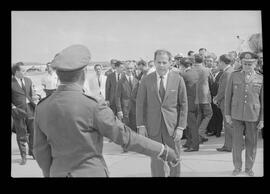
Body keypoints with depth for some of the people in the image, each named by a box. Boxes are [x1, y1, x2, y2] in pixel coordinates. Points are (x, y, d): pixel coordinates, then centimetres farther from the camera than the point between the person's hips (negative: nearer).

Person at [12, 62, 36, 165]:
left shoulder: (28, 80, 9)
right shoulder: (11, 83, -7)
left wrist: (34, 104, 2)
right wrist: (14, 108, -15)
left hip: (30, 109, 4)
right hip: (18, 111, -4)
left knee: (33, 132, 8)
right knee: (21, 135, 4)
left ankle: (32, 151, 29)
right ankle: (23, 156, 17)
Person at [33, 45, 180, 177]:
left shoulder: (42, 108, -4)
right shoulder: (93, 108, -21)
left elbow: (41, 152, 5)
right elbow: (126, 137, -16)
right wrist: (163, 150, -5)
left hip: (60, 173, 6)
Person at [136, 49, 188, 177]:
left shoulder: (178, 80, -2)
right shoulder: (146, 80, 0)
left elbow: (183, 105, 0)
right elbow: (140, 104, 3)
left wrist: (181, 127, -6)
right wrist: (141, 126, -4)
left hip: (172, 126, 0)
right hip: (153, 126, 0)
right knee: (156, 160, 7)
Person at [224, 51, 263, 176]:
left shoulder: (260, 79, -1)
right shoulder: (234, 76, 0)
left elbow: (263, 100, 1)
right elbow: (228, 95, 4)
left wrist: (262, 119, -1)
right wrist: (227, 113, 2)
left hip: (253, 116, 0)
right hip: (237, 115, 0)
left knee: (251, 143, 8)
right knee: (237, 142, 5)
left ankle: (249, 168, 25)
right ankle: (237, 167, 21)